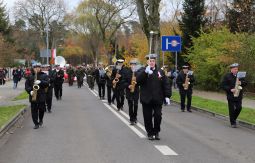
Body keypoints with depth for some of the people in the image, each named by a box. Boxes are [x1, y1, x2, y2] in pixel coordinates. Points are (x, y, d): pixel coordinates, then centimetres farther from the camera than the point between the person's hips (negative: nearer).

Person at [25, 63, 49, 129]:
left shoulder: (44, 75, 4)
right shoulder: (30, 77, 8)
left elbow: (47, 83, -8)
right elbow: (26, 85, 4)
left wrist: (40, 82, -24)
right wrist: (30, 91, -12)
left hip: (41, 96, -1)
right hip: (33, 96, 1)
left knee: (41, 109, 3)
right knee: (34, 110, 0)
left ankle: (41, 120, 30)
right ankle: (36, 123, 7)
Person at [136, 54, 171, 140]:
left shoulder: (160, 71, 7)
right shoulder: (142, 70, 2)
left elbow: (166, 84, 6)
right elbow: (138, 79, -18)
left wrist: (167, 96, -2)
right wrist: (145, 72, -31)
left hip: (158, 99, 1)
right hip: (146, 99, -1)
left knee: (158, 116, -1)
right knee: (148, 117, 5)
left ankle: (156, 132, 19)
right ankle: (150, 133, 20)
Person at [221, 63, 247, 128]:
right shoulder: (227, 76, -3)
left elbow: (245, 83, 11)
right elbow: (223, 85, -7)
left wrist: (241, 83, -12)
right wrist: (230, 89, -18)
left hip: (239, 95, 3)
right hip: (231, 95, -3)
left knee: (239, 108, -3)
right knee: (232, 110, 0)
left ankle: (234, 119, 23)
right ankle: (233, 123, 11)